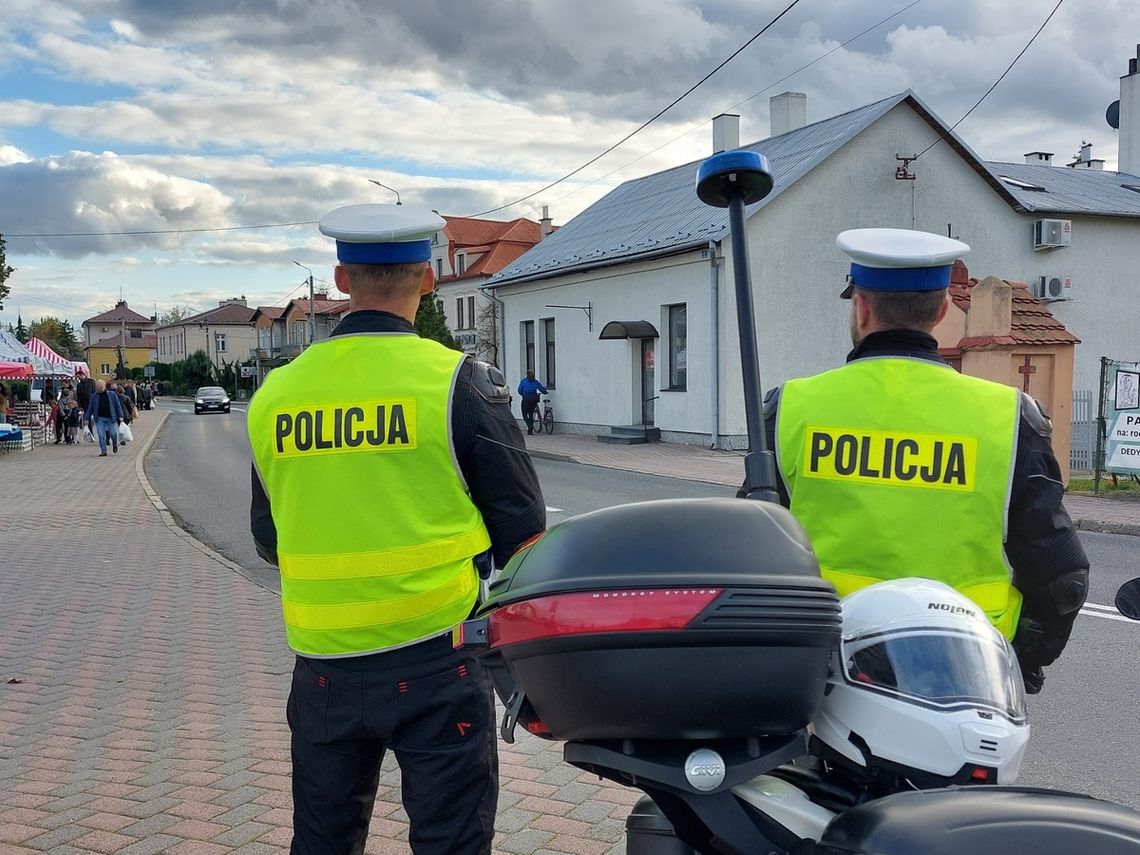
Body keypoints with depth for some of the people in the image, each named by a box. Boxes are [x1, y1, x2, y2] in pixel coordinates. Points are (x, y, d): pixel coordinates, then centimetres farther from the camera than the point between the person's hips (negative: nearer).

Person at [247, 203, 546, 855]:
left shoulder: (274, 394, 0)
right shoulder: (458, 382, -11)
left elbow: (269, 544, 12)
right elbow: (524, 534, -7)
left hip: (323, 668, 4)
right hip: (435, 661, -4)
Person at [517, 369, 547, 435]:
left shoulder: (523, 381, -1)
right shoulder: (536, 382, 4)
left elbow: (519, 391, 2)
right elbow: (543, 389, 1)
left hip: (526, 400, -3)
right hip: (534, 400, 3)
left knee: (525, 415, 6)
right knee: (531, 415, 13)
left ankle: (530, 426, -21)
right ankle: (530, 431, 12)